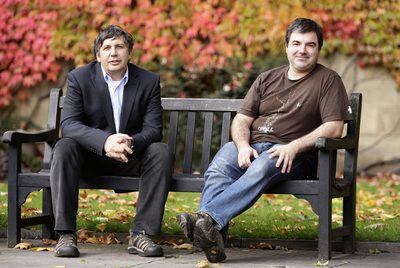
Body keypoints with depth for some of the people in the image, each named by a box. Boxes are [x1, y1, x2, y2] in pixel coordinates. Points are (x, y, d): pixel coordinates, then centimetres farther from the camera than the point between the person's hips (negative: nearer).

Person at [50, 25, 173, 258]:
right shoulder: (79, 78, -6)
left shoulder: (149, 82, -2)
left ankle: (141, 234, -27)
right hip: (90, 156, -1)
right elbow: (69, 124, -17)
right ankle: (66, 234, -32)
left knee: (161, 152, -27)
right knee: (64, 148, -30)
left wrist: (130, 143, -33)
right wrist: (105, 140, -37)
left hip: (131, 157, 1)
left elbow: (153, 129, -9)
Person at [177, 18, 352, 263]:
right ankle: (213, 236, -49)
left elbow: (334, 128, -4)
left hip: (294, 156, -4)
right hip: (252, 146, 4)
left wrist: (294, 146, -16)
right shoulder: (267, 79, 22)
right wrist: (243, 146, -6)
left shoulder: (328, 80, 8)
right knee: (218, 168, -30)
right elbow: (242, 120, 17)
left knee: (260, 170, -38)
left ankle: (207, 218, -54)